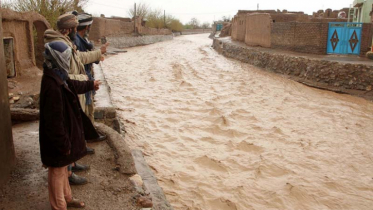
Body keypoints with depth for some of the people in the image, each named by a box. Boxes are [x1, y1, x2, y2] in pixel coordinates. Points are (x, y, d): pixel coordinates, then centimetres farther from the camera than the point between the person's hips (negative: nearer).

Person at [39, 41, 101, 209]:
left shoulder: (58, 77, 1)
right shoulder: (52, 86, -31)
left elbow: (73, 86, 25)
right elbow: (54, 121, -29)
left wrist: (90, 85, 40)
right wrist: (64, 144, -21)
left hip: (64, 134, 10)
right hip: (57, 141, -10)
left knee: (63, 169, 24)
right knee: (57, 172, 8)